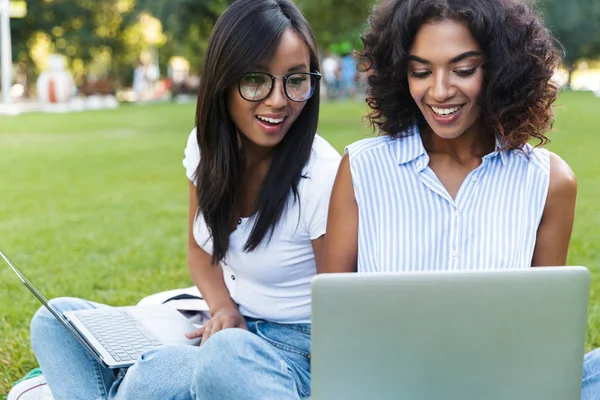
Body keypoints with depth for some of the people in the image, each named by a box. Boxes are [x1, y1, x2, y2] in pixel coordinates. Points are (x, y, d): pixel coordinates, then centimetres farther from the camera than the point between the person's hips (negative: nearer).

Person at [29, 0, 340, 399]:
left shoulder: (323, 177, -19)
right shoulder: (206, 146, -1)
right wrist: (224, 311, -7)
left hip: (295, 348, -6)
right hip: (223, 329, 7)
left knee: (223, 355, -40)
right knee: (57, 319, 0)